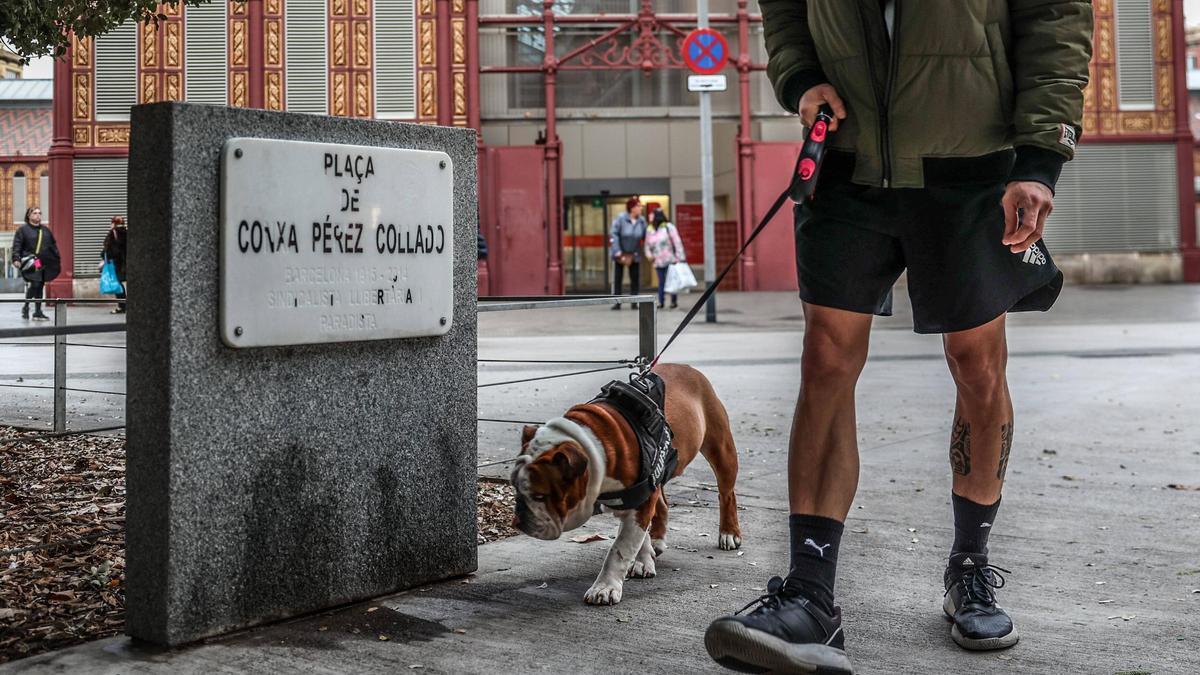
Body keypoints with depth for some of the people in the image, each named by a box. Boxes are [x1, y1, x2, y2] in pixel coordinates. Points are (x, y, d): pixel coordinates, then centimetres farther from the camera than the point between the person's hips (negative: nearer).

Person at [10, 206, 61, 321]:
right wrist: (16, 259, -17)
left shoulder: (46, 230, 18)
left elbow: (53, 246, 21)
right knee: (34, 284, -20)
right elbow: (17, 246, -4)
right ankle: (25, 306, -3)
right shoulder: (22, 230, 3)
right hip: (30, 263, -5)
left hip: (45, 264, 5)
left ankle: (38, 312, 14)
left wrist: (58, 260, 15)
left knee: (40, 287, 8)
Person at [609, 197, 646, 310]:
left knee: (635, 278, 1)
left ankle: (634, 302, 8)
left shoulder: (642, 221, -5)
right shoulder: (620, 219, -16)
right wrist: (617, 252, -22)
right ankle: (617, 302, 9)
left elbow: (645, 236, -1)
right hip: (620, 253, -3)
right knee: (618, 278, 2)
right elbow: (614, 235, -17)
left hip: (634, 254, 3)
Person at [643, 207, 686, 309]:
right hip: (658, 261, 4)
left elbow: (677, 242, -8)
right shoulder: (649, 229, 9)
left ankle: (674, 301, 9)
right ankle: (661, 302, 8)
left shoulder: (668, 227, -6)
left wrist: (680, 257, -13)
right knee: (661, 281, 5)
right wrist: (649, 254, -2)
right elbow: (648, 244, 17)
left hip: (670, 260, -4)